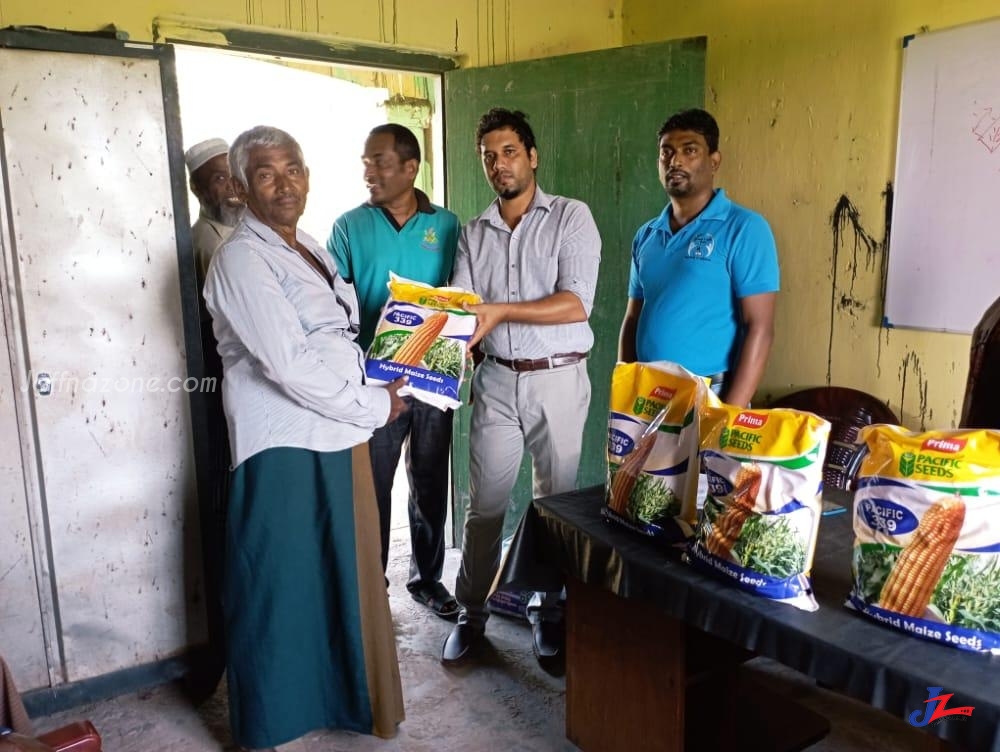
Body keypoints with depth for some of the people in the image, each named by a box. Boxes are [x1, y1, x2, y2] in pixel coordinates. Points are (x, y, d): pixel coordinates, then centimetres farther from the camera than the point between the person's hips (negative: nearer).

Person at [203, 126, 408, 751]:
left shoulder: (312, 249, 14)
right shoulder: (242, 259, -13)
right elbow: (289, 364, -21)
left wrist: (375, 391, 8)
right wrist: (372, 405, -13)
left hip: (339, 440, 9)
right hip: (284, 448, -8)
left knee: (346, 575, 18)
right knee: (282, 590, 3)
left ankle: (346, 697, 37)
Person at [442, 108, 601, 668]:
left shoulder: (572, 217, -3)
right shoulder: (474, 234, 10)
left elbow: (576, 303, -14)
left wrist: (501, 311, -22)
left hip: (558, 378, -3)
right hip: (496, 379, 3)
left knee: (556, 500, 8)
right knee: (485, 503, 7)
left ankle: (551, 611, 26)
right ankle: (472, 611, 23)